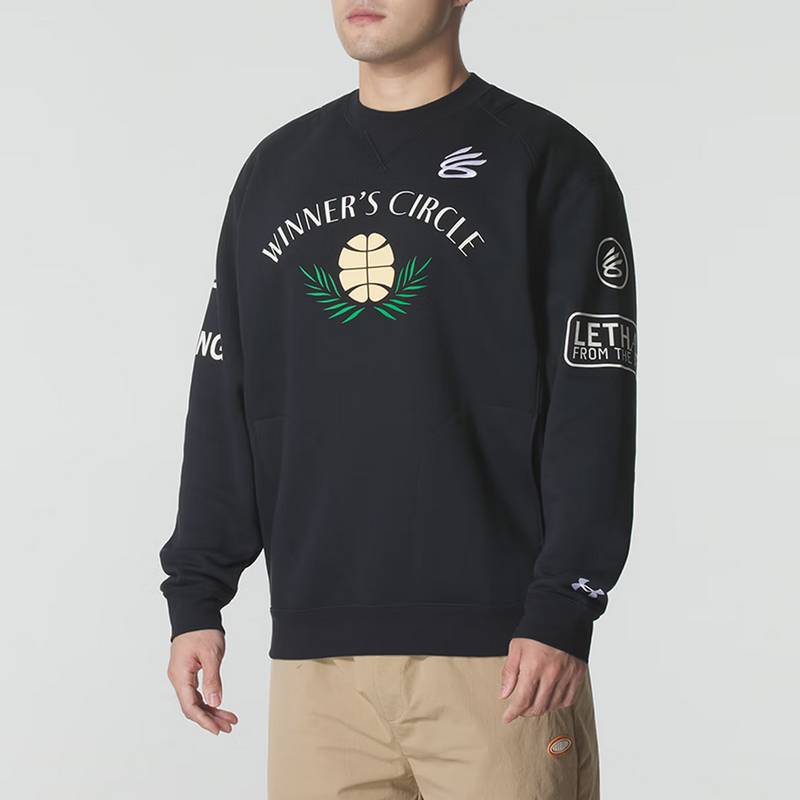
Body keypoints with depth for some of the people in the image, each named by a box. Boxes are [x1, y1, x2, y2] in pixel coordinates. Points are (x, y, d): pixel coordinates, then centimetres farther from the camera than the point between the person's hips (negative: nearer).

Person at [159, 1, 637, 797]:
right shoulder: (276, 170, 14)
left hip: (497, 652, -4)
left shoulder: (550, 165, 0)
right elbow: (224, 397, 15)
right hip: (317, 652, 4)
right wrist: (196, 593, 8)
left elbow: (592, 409, -6)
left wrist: (561, 612, -14)